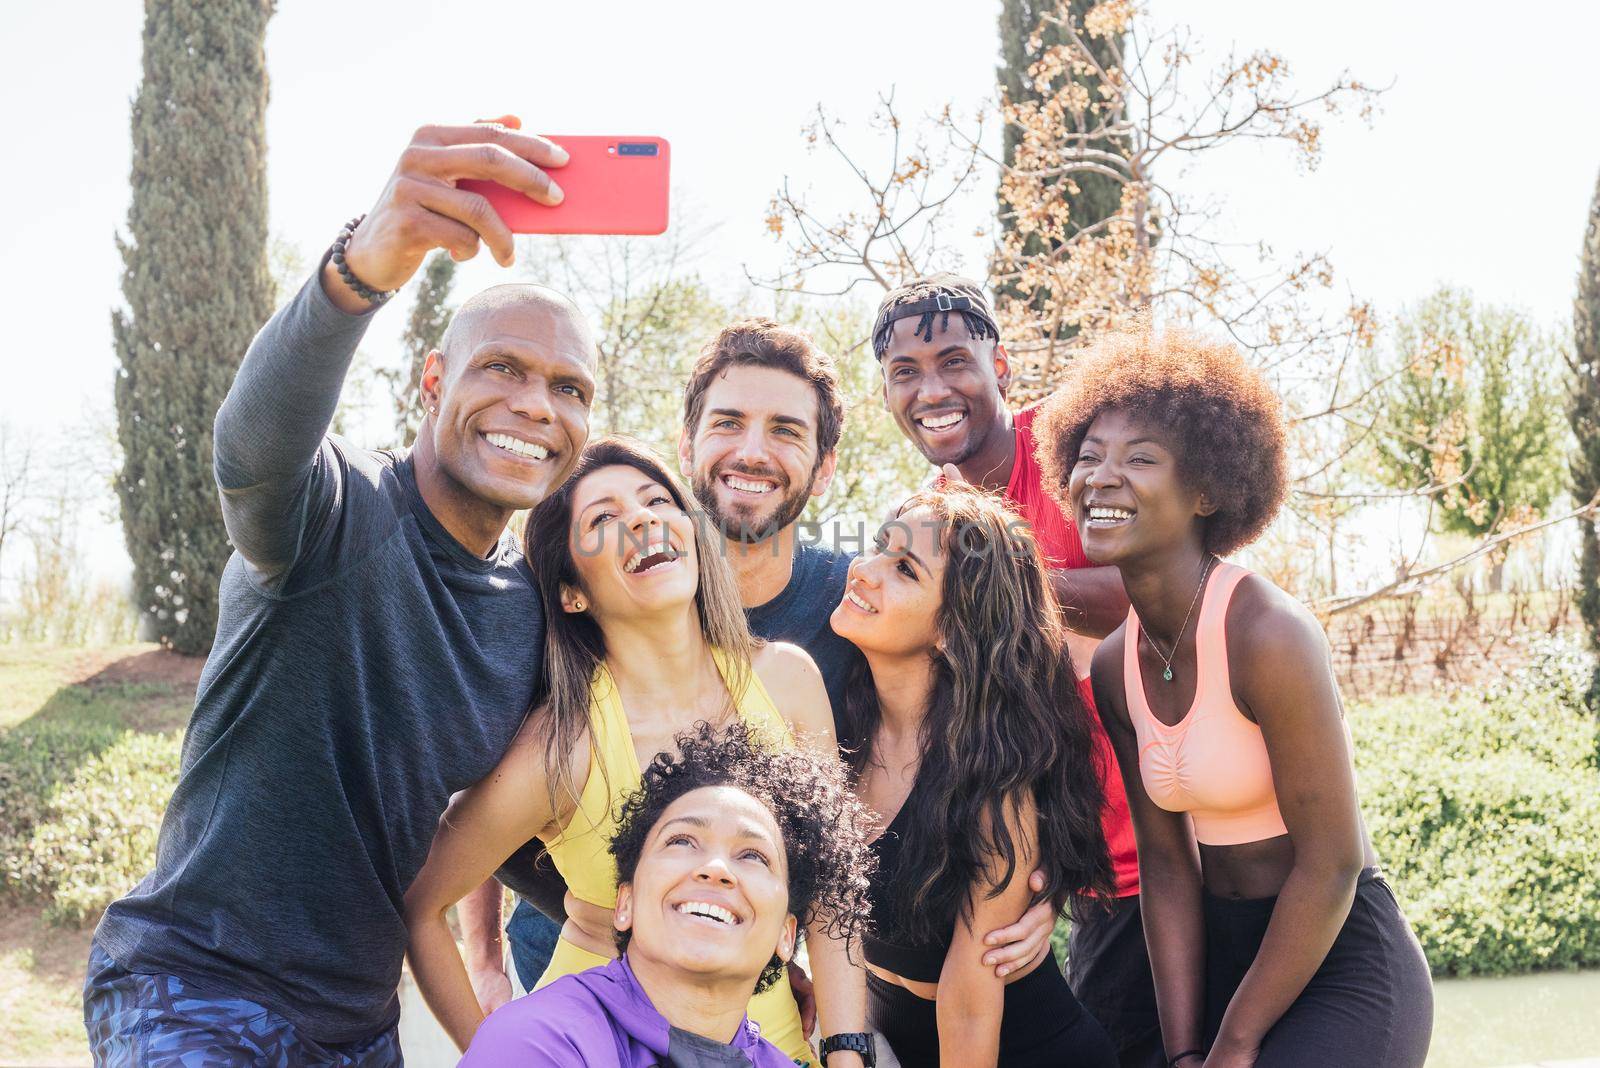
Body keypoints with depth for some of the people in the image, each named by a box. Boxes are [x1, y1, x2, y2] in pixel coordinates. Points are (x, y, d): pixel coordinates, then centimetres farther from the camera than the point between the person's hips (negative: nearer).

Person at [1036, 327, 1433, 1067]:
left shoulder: (1266, 634, -21)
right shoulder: (1115, 665, 0)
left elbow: (1331, 864, -19)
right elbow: (1167, 861, 2)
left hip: (1339, 964, -6)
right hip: (1223, 957, 6)